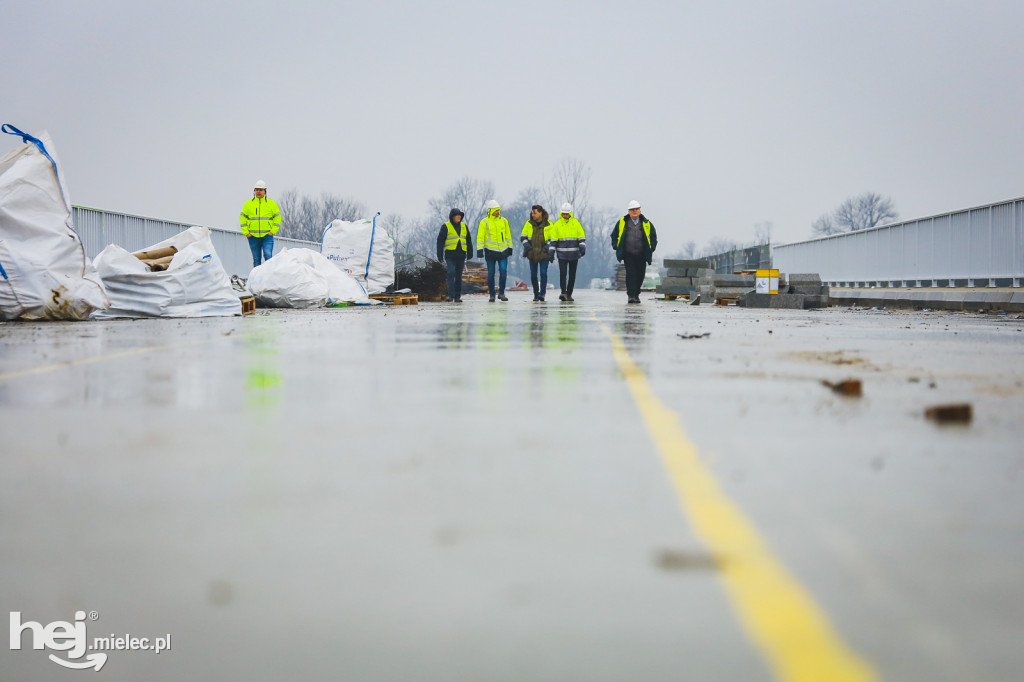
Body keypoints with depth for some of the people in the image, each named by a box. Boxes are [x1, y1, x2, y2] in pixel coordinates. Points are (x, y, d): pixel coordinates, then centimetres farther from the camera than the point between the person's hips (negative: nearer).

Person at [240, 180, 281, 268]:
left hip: (267, 236, -2)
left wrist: (273, 231, -5)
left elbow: (278, 217, 5)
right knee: (256, 259, 7)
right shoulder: (248, 204, 8)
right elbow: (243, 218, 11)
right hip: (253, 237, 2)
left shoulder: (272, 203, 5)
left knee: (268, 256, -16)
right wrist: (246, 232, 1)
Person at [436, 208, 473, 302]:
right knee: (451, 273, -17)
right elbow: (440, 241, 0)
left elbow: (469, 241, 20)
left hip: (461, 255, 4)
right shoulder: (446, 227, 0)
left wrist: (469, 254, 18)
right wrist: (440, 255, -5)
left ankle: (457, 296, 10)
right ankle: (451, 295, -18)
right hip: (450, 255, -4)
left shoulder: (464, 226, 13)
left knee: (459, 276, 6)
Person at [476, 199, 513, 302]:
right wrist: (479, 250, -11)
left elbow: (508, 235, 17)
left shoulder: (504, 221, 9)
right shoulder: (484, 222, -3)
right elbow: (480, 237, -5)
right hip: (490, 251, -3)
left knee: (503, 272, -7)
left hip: (503, 250, 3)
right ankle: (492, 295, 11)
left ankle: (501, 293, 6)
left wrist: (510, 248, 16)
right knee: (491, 274, 2)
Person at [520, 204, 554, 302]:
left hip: (544, 253, -2)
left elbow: (552, 238, 6)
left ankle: (542, 293, -10)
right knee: (533, 275, 4)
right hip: (532, 253, 2)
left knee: (543, 273, -14)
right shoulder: (529, 224, 3)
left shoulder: (548, 224, -2)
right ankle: (536, 294, 16)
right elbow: (522, 236, 9)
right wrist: (526, 244, -8)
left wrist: (547, 246, -10)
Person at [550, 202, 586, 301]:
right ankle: (563, 292, -14)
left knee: (572, 274, 5)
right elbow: (553, 239, 6)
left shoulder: (575, 222, 5)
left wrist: (582, 247, -8)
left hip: (574, 253, 1)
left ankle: (569, 294, 13)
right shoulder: (557, 224, 4)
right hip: (562, 254, -1)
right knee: (563, 273, -13)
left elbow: (582, 236, 6)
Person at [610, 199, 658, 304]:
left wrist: (652, 248, 6)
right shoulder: (622, 222, 4)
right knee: (630, 274, -12)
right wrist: (616, 247, 6)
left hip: (642, 255, 2)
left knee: (640, 275, 5)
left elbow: (653, 236, 16)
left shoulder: (646, 223, 6)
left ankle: (636, 294, 20)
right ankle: (631, 295, -12)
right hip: (628, 255, -2)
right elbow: (614, 235, 15)